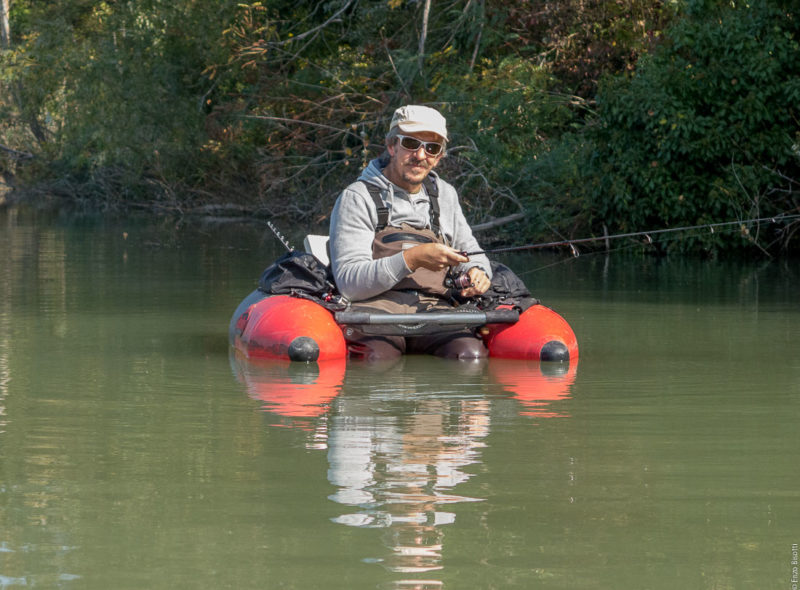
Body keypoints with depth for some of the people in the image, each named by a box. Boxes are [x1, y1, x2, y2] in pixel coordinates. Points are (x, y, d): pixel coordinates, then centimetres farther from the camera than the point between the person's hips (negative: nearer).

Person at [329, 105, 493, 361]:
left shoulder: (445, 195, 22)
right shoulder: (357, 198, 2)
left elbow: (470, 253, 35)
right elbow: (349, 283, -8)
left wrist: (477, 272, 8)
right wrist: (412, 259, -18)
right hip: (376, 306, -4)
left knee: (470, 353, -31)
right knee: (376, 356, -39)